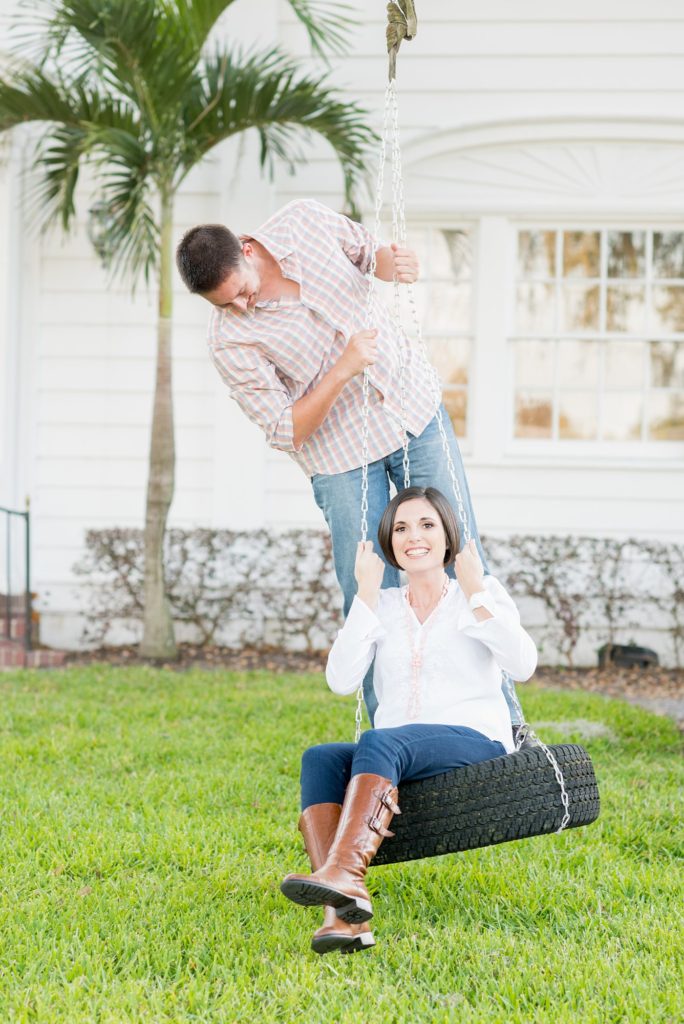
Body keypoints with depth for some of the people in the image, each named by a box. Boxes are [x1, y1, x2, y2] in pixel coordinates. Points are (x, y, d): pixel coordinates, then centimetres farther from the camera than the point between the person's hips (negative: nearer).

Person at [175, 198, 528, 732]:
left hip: (416, 411, 3)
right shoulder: (231, 340, -20)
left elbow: (367, 249, 9)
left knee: (464, 567, 4)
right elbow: (287, 432, -17)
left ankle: (504, 721, 13)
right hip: (342, 455, -3)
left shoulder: (304, 221, -12)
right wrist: (343, 372, -30)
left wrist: (392, 261, -15)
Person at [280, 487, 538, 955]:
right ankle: (344, 914, -47)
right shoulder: (382, 607, 18)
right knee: (320, 758, -29)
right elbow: (341, 680, 0)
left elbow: (523, 665, -8)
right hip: (396, 759, 4)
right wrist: (367, 594, -2)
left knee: (378, 743, -35)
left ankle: (344, 873, -57)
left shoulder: (484, 592, 11)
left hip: (474, 743, -4)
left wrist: (474, 592, -8)